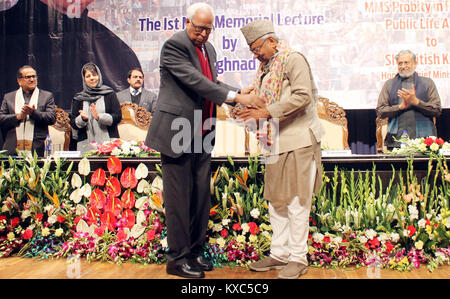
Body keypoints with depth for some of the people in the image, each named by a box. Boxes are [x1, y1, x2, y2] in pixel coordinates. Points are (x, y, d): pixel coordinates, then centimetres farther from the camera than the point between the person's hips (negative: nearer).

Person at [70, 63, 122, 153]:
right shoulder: (79, 98, 13)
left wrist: (99, 117, -14)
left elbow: (118, 117, -2)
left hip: (108, 142, -1)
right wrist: (82, 119, -10)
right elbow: (73, 123, 11)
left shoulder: (109, 94, 6)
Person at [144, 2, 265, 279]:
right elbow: (195, 81, -20)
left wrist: (243, 94, 0)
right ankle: (177, 259, 13)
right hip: (178, 133, -8)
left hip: (202, 136, 8)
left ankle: (195, 252, 25)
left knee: (201, 196, 12)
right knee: (179, 197, -1)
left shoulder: (209, 48, 17)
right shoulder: (174, 45, -9)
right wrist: (235, 97, -23)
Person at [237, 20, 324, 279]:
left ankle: (298, 258, 11)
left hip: (298, 141, -8)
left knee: (297, 201, -2)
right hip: (277, 143, 9)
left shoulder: (294, 59, -7)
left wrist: (266, 111, -21)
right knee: (276, 200, 12)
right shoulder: (267, 66, 18)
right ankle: (280, 253, 24)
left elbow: (302, 96, -19)